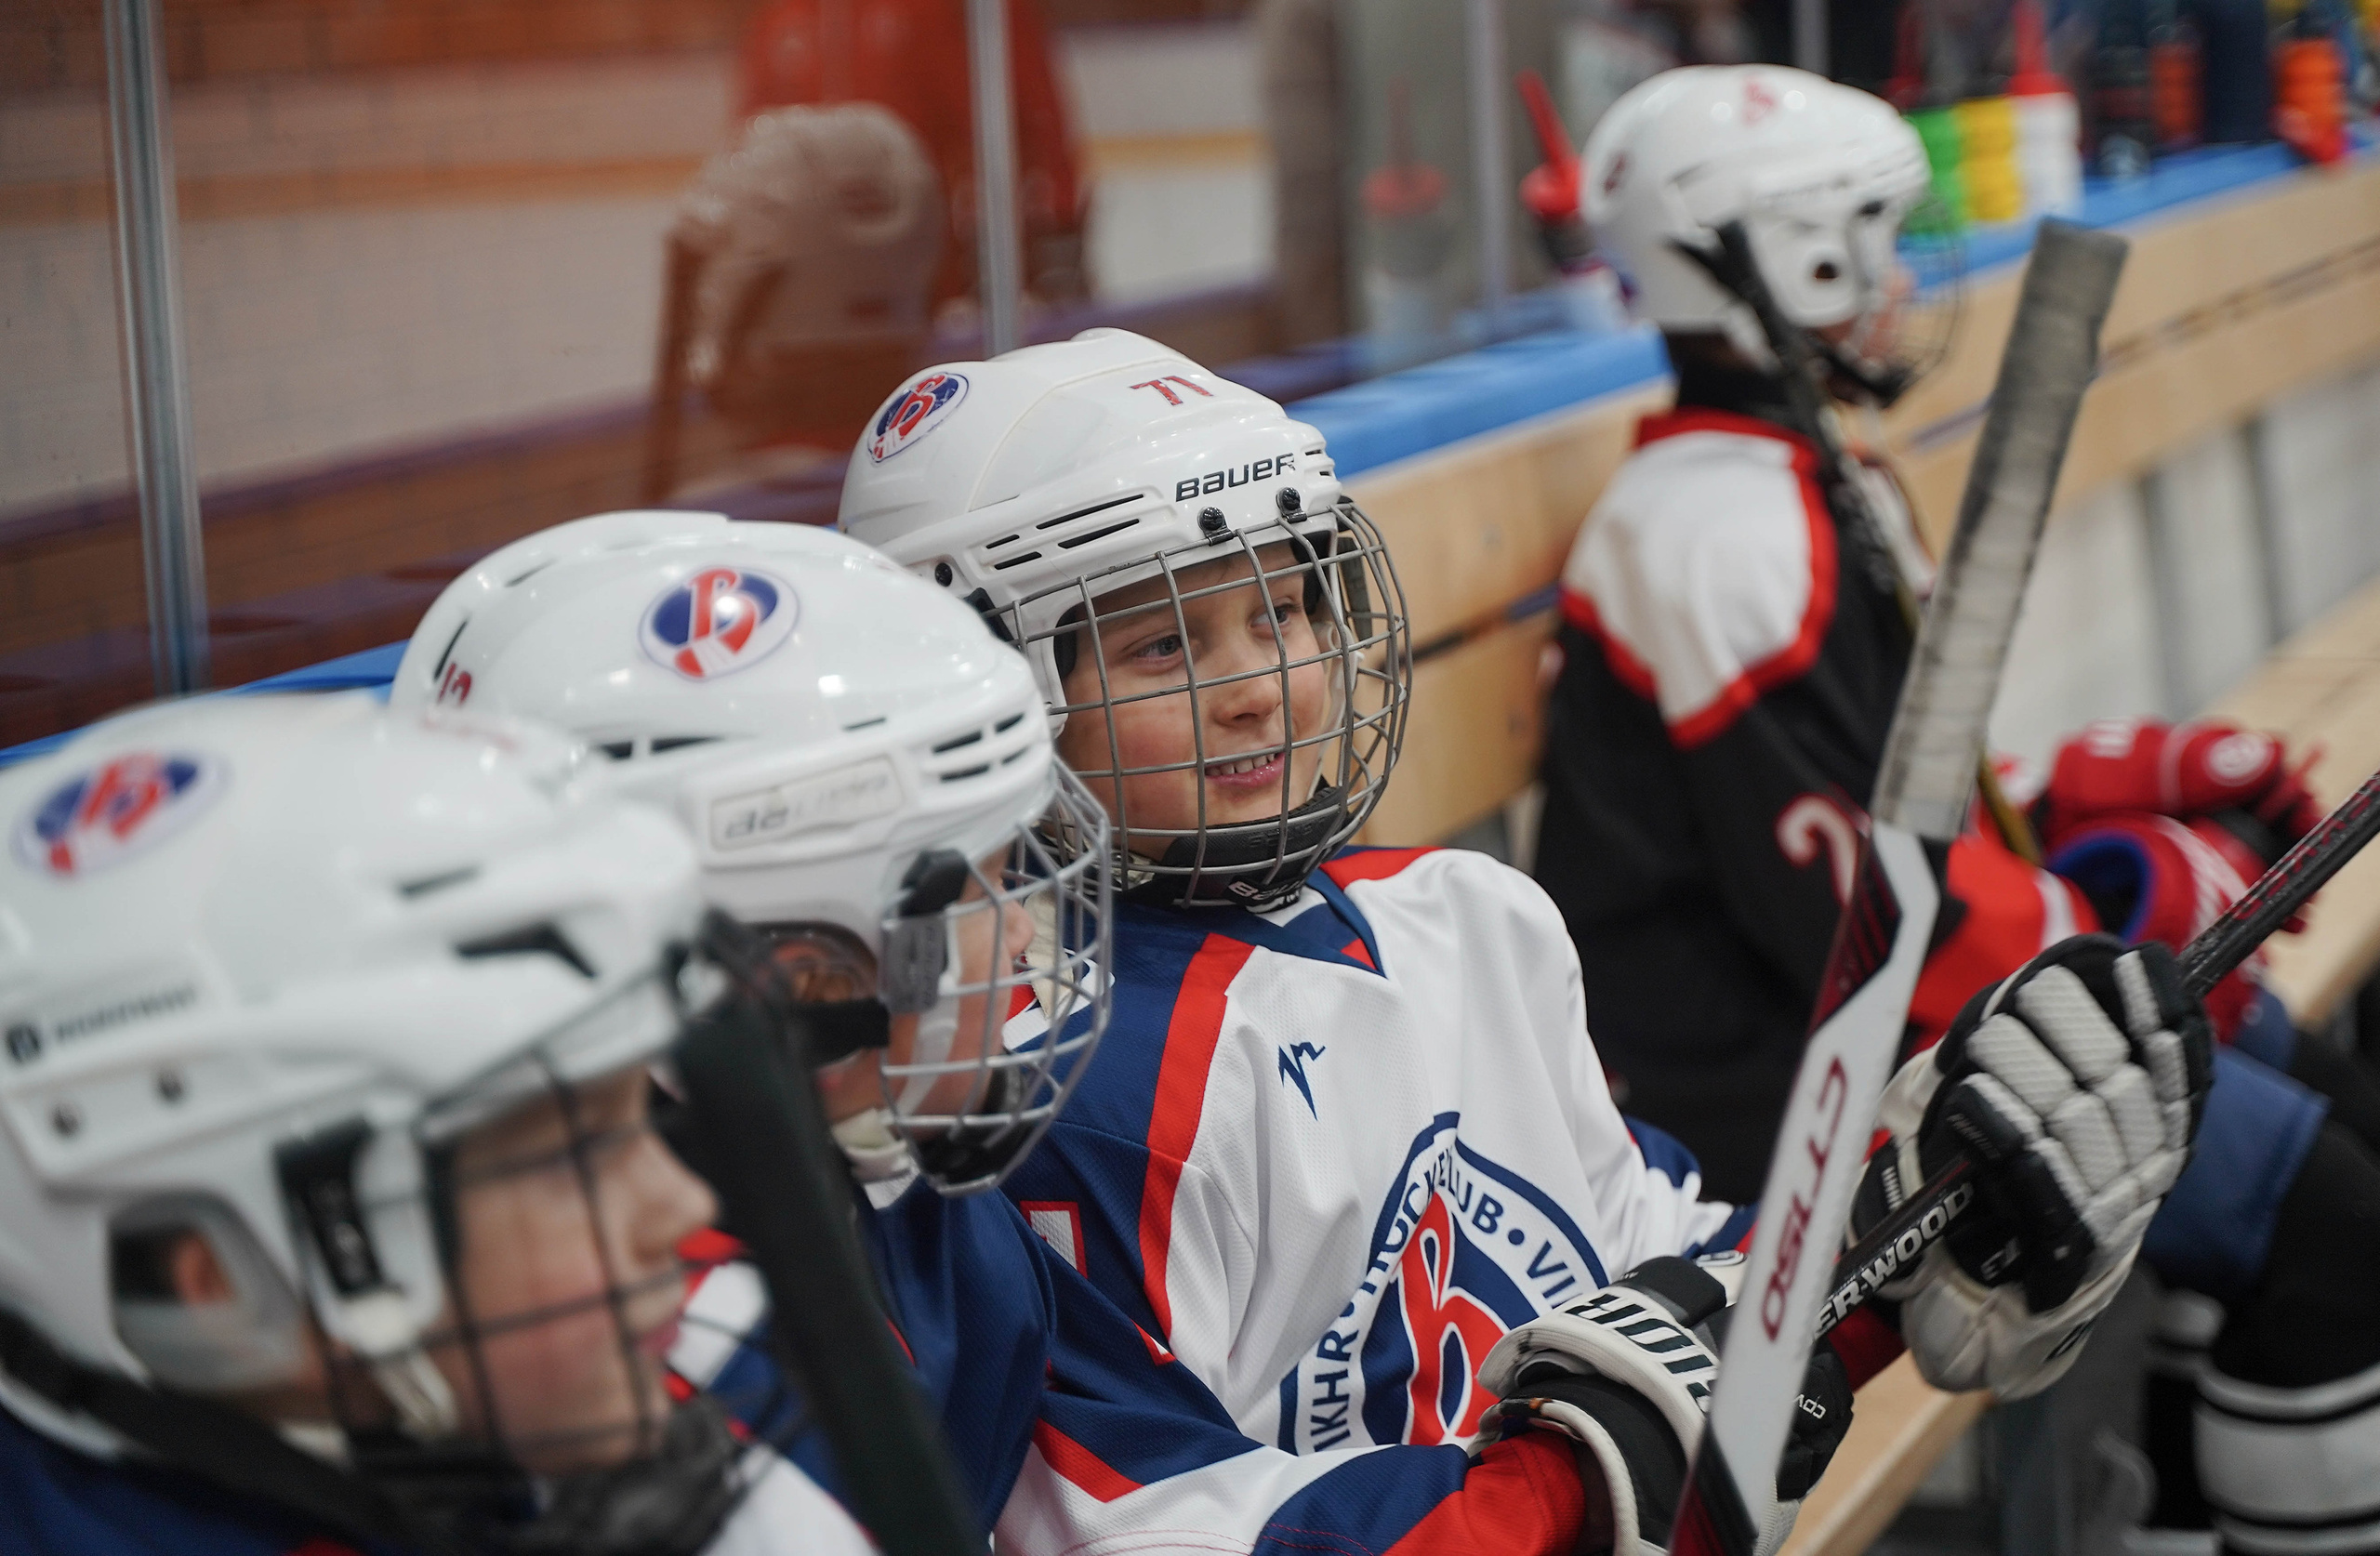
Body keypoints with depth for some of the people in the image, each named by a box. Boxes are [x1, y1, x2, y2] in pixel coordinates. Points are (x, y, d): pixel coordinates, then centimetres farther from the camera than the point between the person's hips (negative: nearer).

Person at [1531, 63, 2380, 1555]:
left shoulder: (1822, 488, 16)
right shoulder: (1724, 534, -19)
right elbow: (1858, 914, -23)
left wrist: (2159, 777, 9)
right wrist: (2145, 898, -12)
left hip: (1911, 1017, 11)